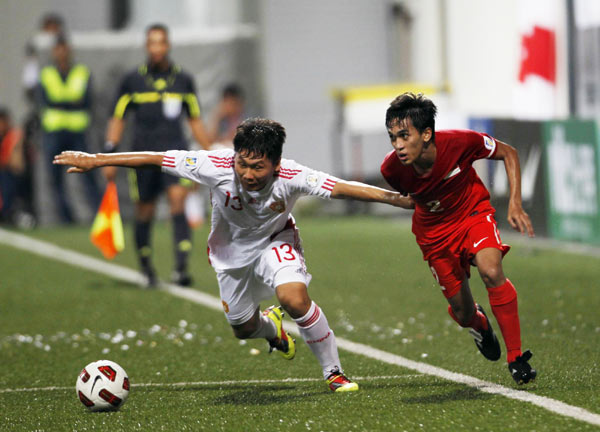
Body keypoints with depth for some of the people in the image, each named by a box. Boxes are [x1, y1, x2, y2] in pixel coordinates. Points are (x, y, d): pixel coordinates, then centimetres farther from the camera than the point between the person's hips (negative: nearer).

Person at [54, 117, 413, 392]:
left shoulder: (291, 178, -36)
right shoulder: (217, 167, -34)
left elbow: (343, 188, -39)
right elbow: (156, 159, -26)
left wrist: (401, 199, -45)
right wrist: (94, 161, -23)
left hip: (275, 241, -2)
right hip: (232, 250, 2)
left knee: (294, 298, -30)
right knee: (244, 328, 16)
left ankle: (334, 372, -9)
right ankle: (272, 328, 56)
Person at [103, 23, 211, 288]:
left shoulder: (183, 80, 7)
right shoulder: (132, 80, 4)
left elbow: (195, 120, 16)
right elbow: (117, 119, 8)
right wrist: (109, 156, 1)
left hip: (175, 151, 0)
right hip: (143, 154, 0)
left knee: (178, 200, -20)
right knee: (144, 213, 5)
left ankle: (181, 267, -25)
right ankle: (147, 270, 23)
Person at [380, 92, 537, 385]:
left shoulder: (460, 142, -31)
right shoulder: (392, 169, -25)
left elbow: (508, 153, -11)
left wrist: (515, 204, -19)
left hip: (473, 212, -1)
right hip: (434, 230, 2)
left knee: (491, 271, -30)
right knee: (463, 313, 2)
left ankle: (516, 357, -20)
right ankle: (479, 324, 43)